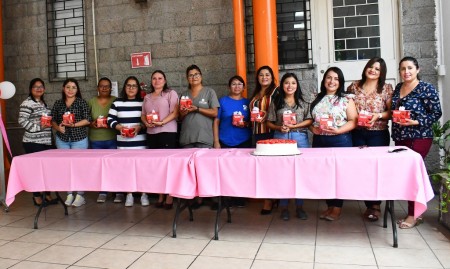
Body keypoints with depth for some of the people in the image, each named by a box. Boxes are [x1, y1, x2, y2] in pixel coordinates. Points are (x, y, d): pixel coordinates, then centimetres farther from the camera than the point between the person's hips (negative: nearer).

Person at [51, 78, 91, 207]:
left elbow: (87, 120, -7)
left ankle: (80, 195, 7)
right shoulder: (58, 103, 9)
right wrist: (57, 127, -9)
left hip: (79, 139, -3)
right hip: (62, 139, 3)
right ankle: (69, 194, 16)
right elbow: (53, 120, 11)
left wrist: (73, 125, -18)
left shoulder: (81, 102, 0)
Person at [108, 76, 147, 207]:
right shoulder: (117, 102, 8)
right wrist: (120, 127, -11)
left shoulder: (143, 102, 6)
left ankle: (143, 194, 12)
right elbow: (110, 119, 5)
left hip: (140, 141, -1)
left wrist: (139, 127, -14)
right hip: (123, 142, 1)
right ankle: (129, 195, 15)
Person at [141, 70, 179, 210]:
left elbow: (175, 113, -7)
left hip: (167, 132, -5)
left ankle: (169, 196, 0)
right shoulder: (147, 97, 20)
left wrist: (162, 122, -19)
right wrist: (146, 123, -4)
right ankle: (160, 196, 13)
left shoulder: (171, 93, 3)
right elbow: (143, 114, 18)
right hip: (151, 133, 5)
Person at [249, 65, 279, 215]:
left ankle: (269, 200, -3)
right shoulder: (255, 94, 21)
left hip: (271, 132, -7)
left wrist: (268, 115, -20)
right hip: (257, 133, 7)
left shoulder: (276, 91, 0)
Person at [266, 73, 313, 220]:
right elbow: (269, 123, 6)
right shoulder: (275, 103, 8)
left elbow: (309, 120, 0)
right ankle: (284, 206, 12)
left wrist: (294, 126, -12)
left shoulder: (303, 102, 8)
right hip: (280, 137, 0)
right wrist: (279, 128, -13)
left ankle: (299, 206, 14)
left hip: (300, 138, 0)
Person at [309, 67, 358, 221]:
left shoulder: (346, 100, 1)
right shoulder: (317, 100, 13)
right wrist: (312, 128, -7)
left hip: (340, 140, -4)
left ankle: (337, 208, 10)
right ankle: (330, 206, 20)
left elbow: (353, 121, -5)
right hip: (319, 141, 4)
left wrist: (338, 130, -19)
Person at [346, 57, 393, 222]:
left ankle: (375, 205, 15)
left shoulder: (386, 88, 1)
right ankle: (369, 205, 18)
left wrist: (378, 115, -18)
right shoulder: (354, 86, 7)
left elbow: (392, 112, -1)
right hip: (357, 134, 2)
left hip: (378, 134, -2)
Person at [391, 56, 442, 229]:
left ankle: (414, 215, 5)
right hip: (400, 138, 6)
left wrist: (415, 122, -19)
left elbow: (436, 113, -8)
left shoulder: (427, 89, -6)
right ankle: (413, 212, 19)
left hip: (418, 138, -6)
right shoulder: (398, 87, 12)